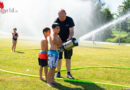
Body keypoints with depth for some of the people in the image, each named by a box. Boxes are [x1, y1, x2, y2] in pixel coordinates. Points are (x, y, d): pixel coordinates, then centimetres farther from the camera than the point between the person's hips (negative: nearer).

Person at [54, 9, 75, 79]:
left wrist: (69, 38, -36)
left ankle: (68, 73, 0)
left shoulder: (70, 20, -11)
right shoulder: (56, 21, -11)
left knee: (68, 58, -2)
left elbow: (71, 31, -16)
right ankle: (58, 72, 13)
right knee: (59, 58, 1)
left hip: (68, 42, 0)